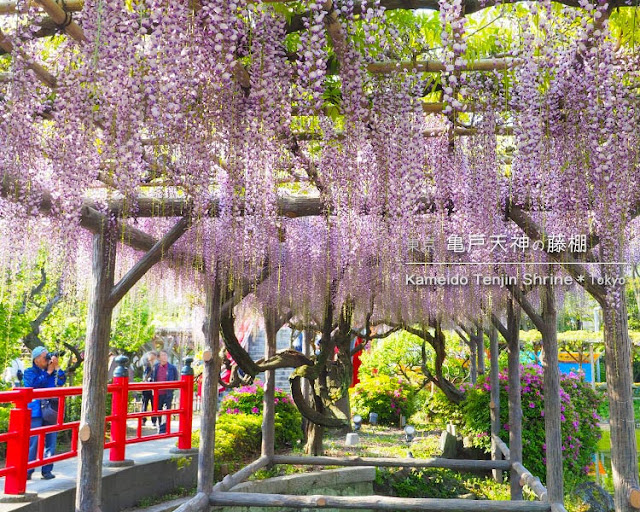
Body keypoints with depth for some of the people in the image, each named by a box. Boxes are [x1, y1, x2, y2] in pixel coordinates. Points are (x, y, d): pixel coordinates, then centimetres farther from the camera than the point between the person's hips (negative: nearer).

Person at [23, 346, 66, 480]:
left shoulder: (52, 371, 12)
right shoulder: (29, 372, 1)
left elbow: (61, 381, -2)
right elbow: (36, 383, -17)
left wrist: (57, 366, -7)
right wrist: (48, 372, -11)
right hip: (35, 412, -4)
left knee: (50, 441, 5)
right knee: (33, 442, -6)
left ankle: (47, 470, 13)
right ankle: (27, 471, 3)